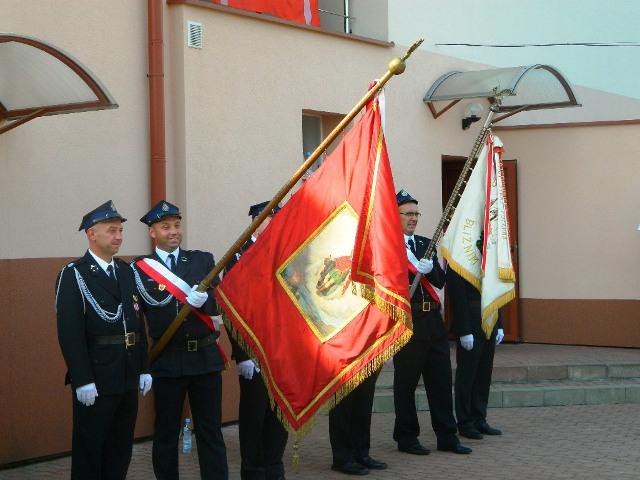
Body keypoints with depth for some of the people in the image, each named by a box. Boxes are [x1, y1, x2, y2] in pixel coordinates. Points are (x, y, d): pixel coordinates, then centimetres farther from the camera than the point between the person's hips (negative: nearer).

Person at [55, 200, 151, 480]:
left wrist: (144, 369, 10)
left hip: (128, 378, 6)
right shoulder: (73, 275, -8)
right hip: (95, 379, -6)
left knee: (121, 449, 13)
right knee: (89, 449, 3)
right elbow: (69, 332, -15)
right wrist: (82, 380, -20)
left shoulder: (127, 272, 12)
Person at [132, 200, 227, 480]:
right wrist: (190, 300, -15)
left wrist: (202, 300, -20)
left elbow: (219, 303, -1)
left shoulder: (203, 260, 7)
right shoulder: (139, 268, 0)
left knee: (210, 431, 7)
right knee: (166, 433, 9)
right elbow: (152, 313, -6)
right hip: (167, 360, -2)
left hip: (205, 357, 2)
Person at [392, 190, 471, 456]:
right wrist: (416, 271, -17)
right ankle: (406, 437, 14)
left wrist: (429, 268, -11)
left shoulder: (425, 244, 15)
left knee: (441, 378, 8)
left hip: (432, 319, 6)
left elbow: (440, 281, 8)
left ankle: (447, 436, 15)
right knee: (406, 381, 3)